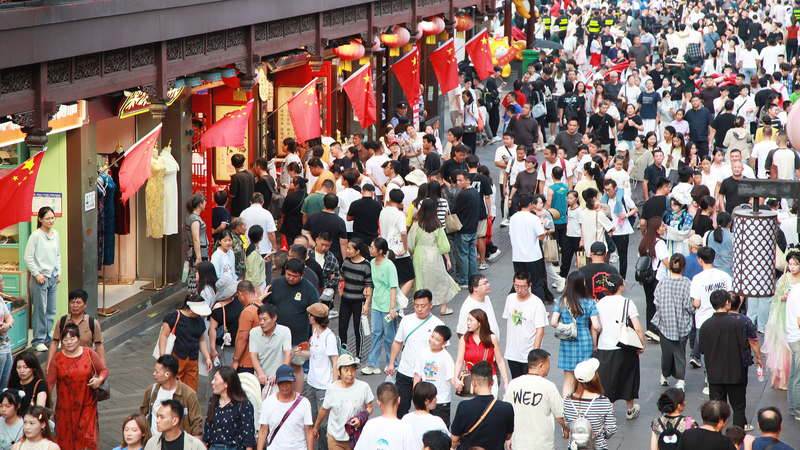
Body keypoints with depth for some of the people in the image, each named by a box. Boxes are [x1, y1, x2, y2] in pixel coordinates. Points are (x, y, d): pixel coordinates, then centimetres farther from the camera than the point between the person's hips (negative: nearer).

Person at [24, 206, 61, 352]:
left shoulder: (55, 234, 10)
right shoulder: (35, 236, -10)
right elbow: (28, 257, -9)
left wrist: (58, 272, 12)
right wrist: (36, 274, -13)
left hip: (53, 277, 6)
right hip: (40, 277, -6)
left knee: (51, 310, 9)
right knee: (40, 310, -5)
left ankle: (48, 339, 17)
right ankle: (38, 341, 1)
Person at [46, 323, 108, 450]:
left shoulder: (90, 354, 1)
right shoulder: (57, 359, 0)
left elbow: (104, 370, 9)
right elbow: (50, 383, -1)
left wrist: (99, 380, -14)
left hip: (86, 406, 0)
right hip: (65, 408, 0)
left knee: (87, 437, -6)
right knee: (65, 439, 3)